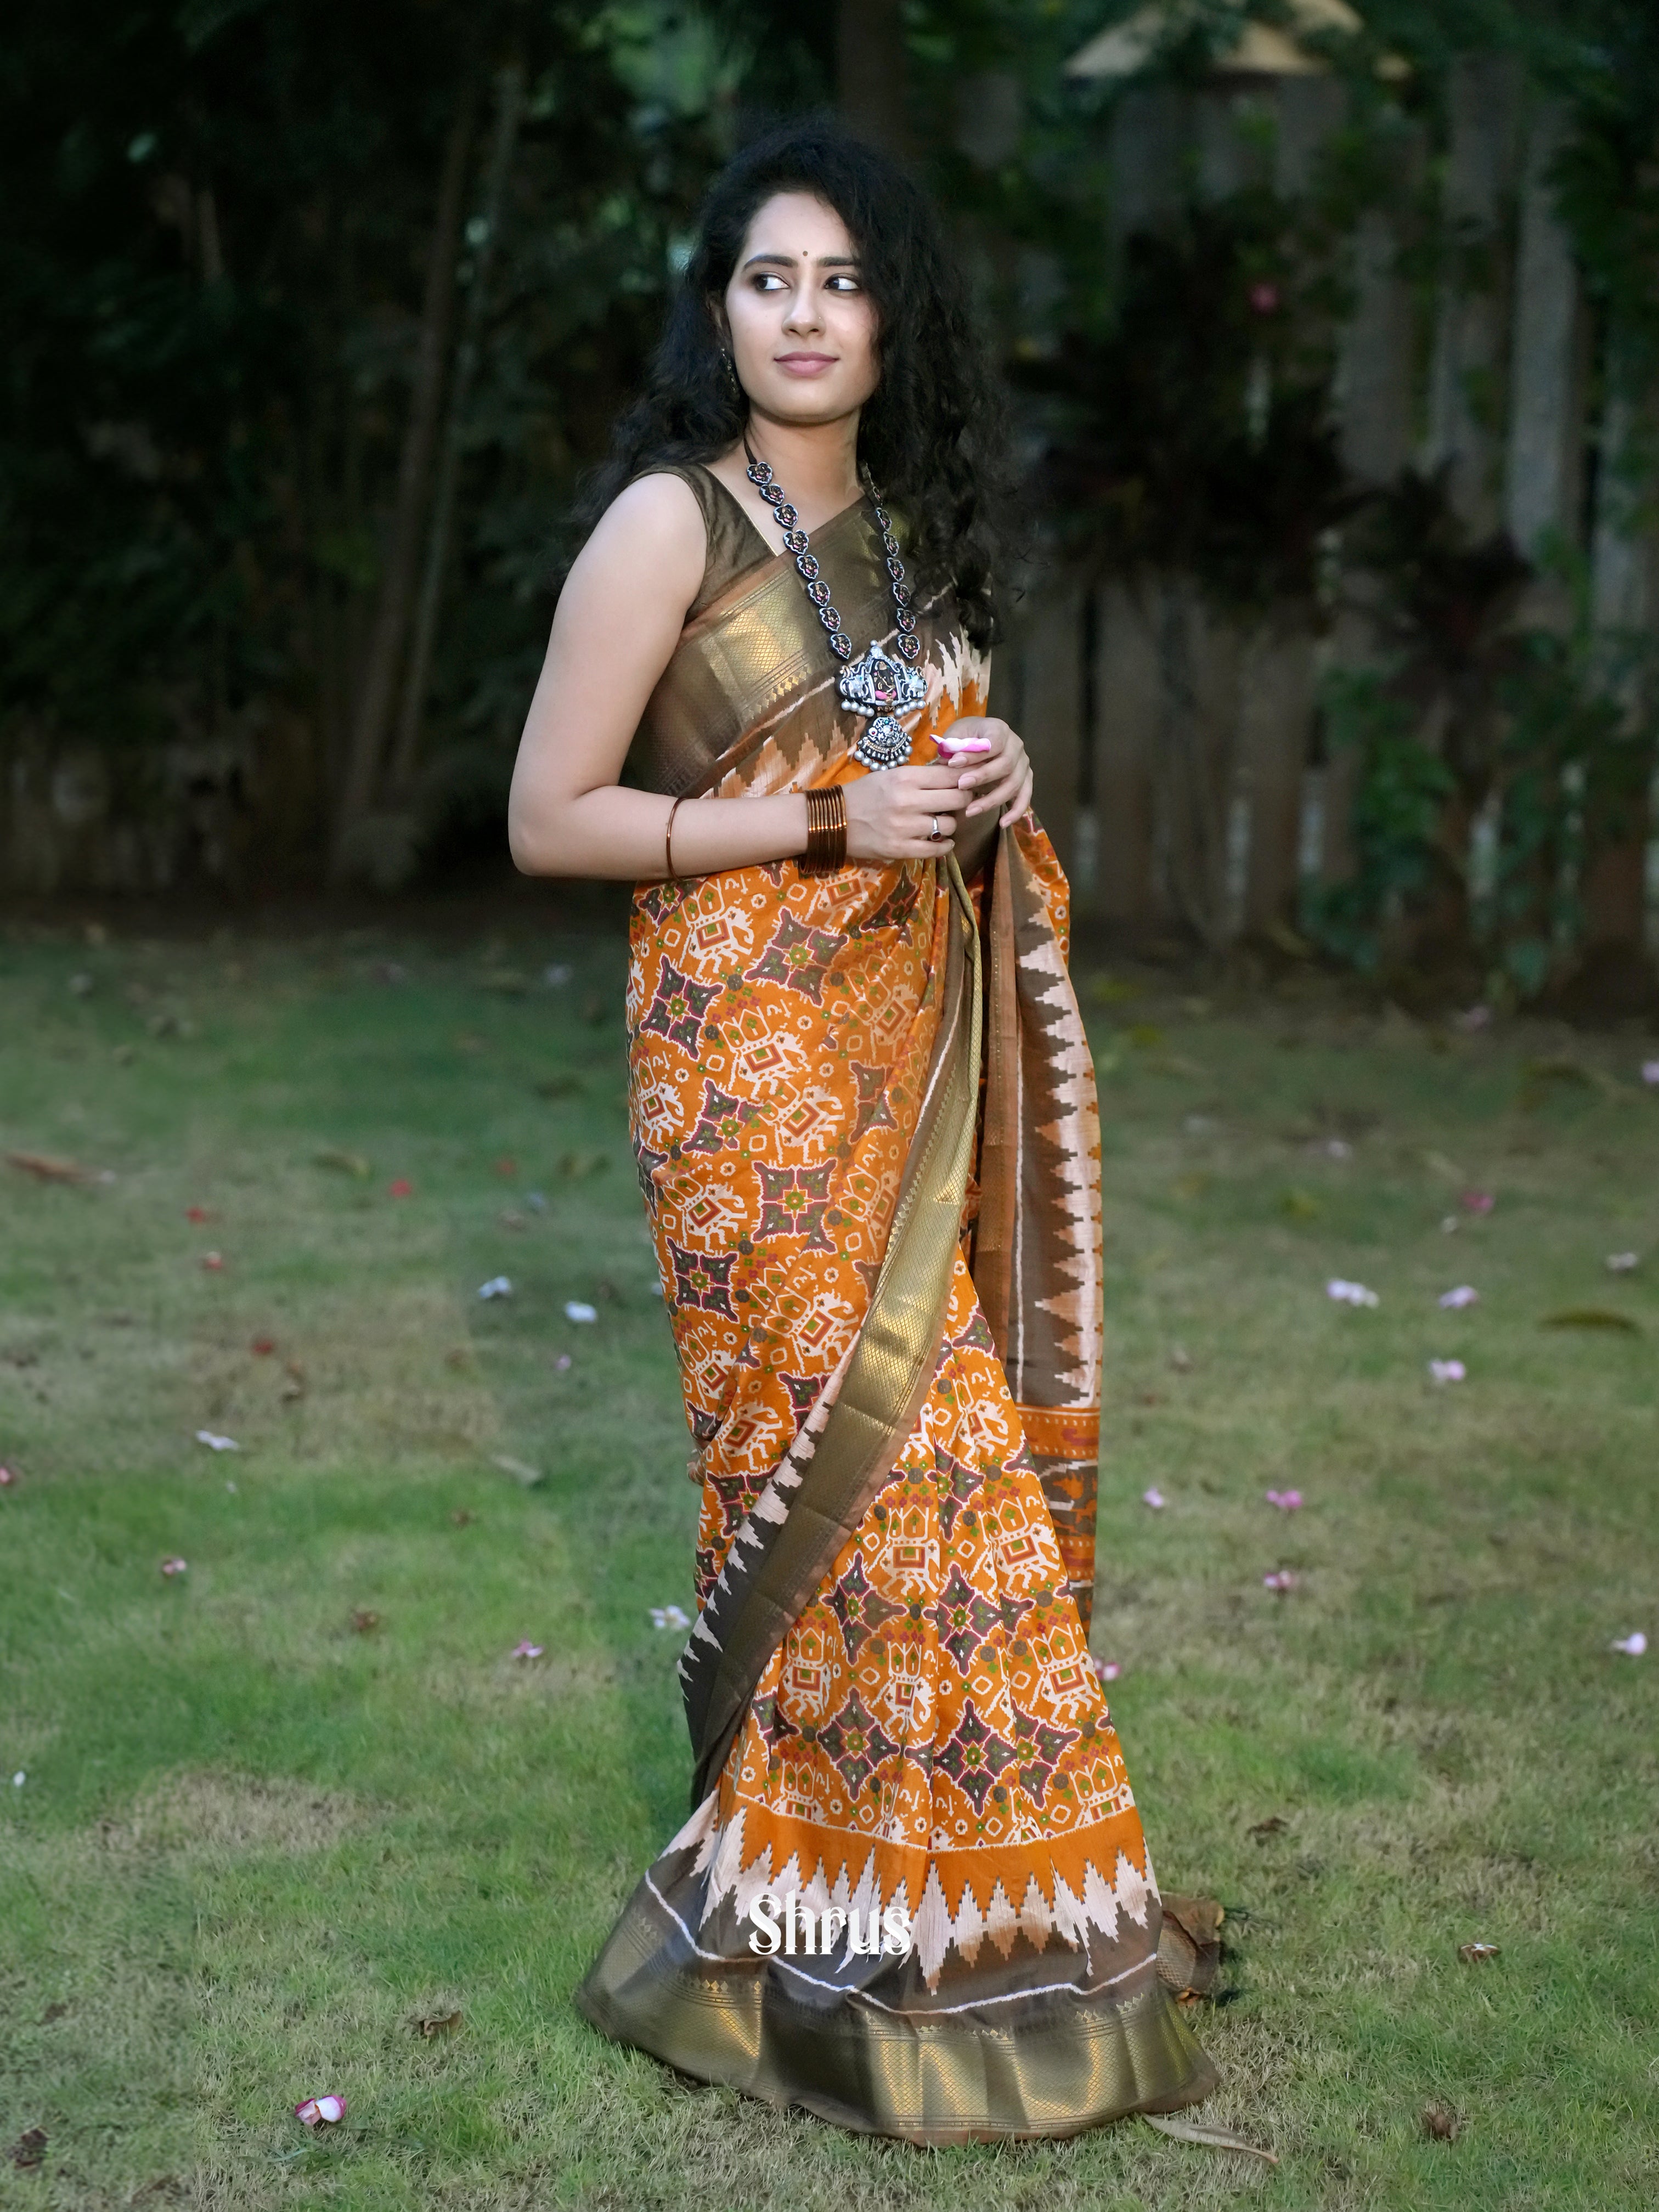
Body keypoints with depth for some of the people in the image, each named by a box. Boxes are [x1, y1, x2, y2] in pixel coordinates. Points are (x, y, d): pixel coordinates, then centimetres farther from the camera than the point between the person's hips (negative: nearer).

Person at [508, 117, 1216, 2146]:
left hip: (915, 1054, 7)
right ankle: (814, 1923, 9)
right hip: (759, 1054, -7)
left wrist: (986, 792, 3)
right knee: (877, 1454, -7)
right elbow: (549, 819, -9)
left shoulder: (905, 532, 15)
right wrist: (830, 822, -16)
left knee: (940, 1432, 7)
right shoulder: (672, 522, -7)